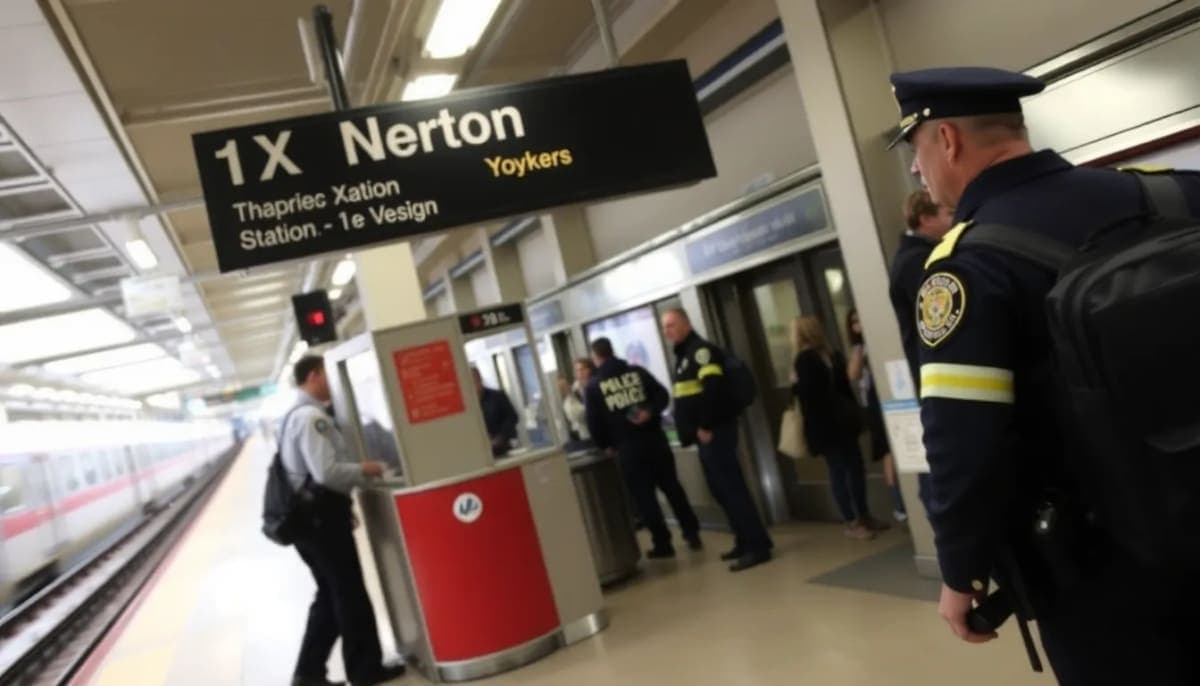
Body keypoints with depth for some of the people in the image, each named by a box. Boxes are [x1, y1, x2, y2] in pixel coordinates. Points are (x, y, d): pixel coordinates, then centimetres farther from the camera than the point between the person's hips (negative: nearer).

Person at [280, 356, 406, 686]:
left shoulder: (296, 415, 15)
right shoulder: (311, 416, -19)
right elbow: (327, 472, -27)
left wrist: (342, 507, 19)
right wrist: (365, 470, -12)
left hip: (309, 514, 10)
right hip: (322, 516, -10)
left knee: (331, 595, 17)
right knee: (350, 594, 3)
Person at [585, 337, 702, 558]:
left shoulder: (593, 386, 1)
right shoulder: (637, 371, 8)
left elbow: (594, 423, -2)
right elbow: (663, 395, 0)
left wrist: (605, 445, 10)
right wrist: (650, 412, -9)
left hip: (627, 448, -3)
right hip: (654, 439, 3)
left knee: (644, 496, 5)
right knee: (672, 487, 12)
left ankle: (663, 543, 7)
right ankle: (692, 534, 16)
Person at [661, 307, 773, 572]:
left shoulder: (701, 350, -11)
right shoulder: (683, 355, 20)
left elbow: (713, 388, -24)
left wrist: (706, 426, -21)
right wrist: (696, 429, 13)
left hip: (714, 432, -10)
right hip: (705, 434, 10)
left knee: (732, 487, -9)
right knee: (721, 489, 14)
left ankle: (758, 546, -6)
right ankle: (745, 541, 22)